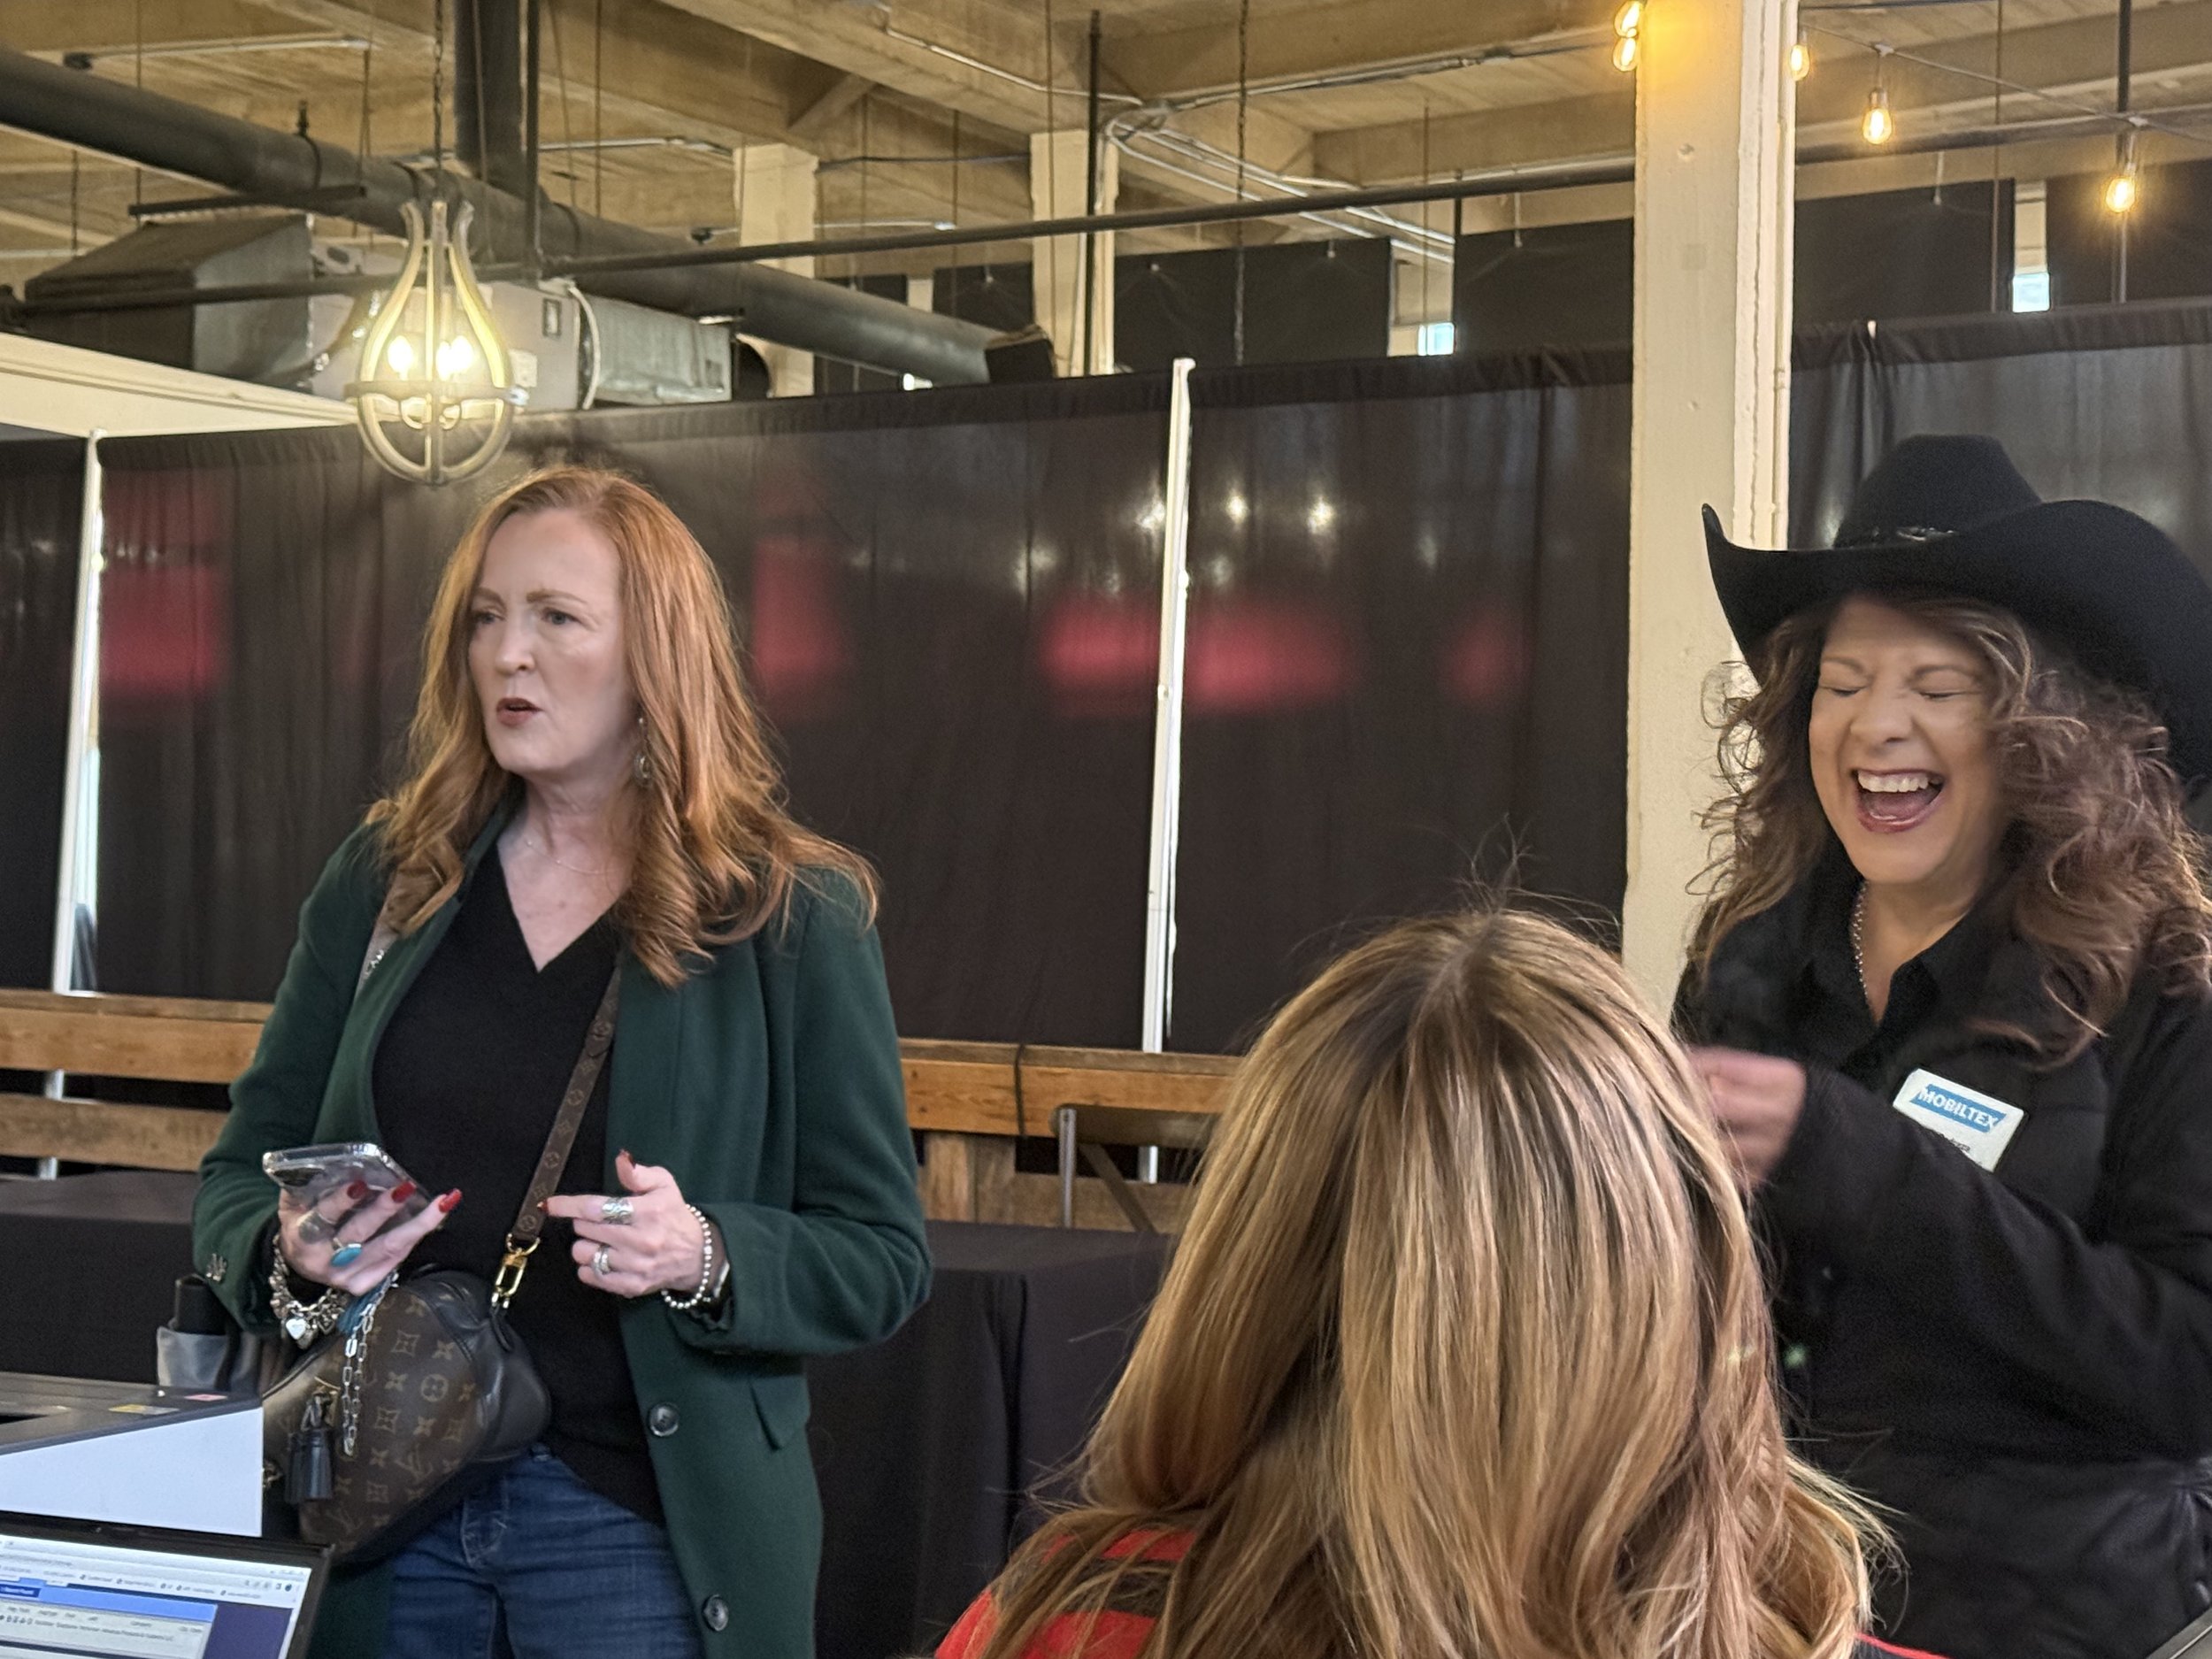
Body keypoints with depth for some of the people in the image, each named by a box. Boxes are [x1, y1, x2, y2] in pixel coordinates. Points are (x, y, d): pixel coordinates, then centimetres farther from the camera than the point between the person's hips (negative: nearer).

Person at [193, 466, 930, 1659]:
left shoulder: (792, 919, -4)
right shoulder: (381, 880, 7)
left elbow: (881, 1257, -4)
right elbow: (241, 1170, 11)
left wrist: (708, 1259, -22)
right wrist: (284, 1253, -11)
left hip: (637, 1518, -3)